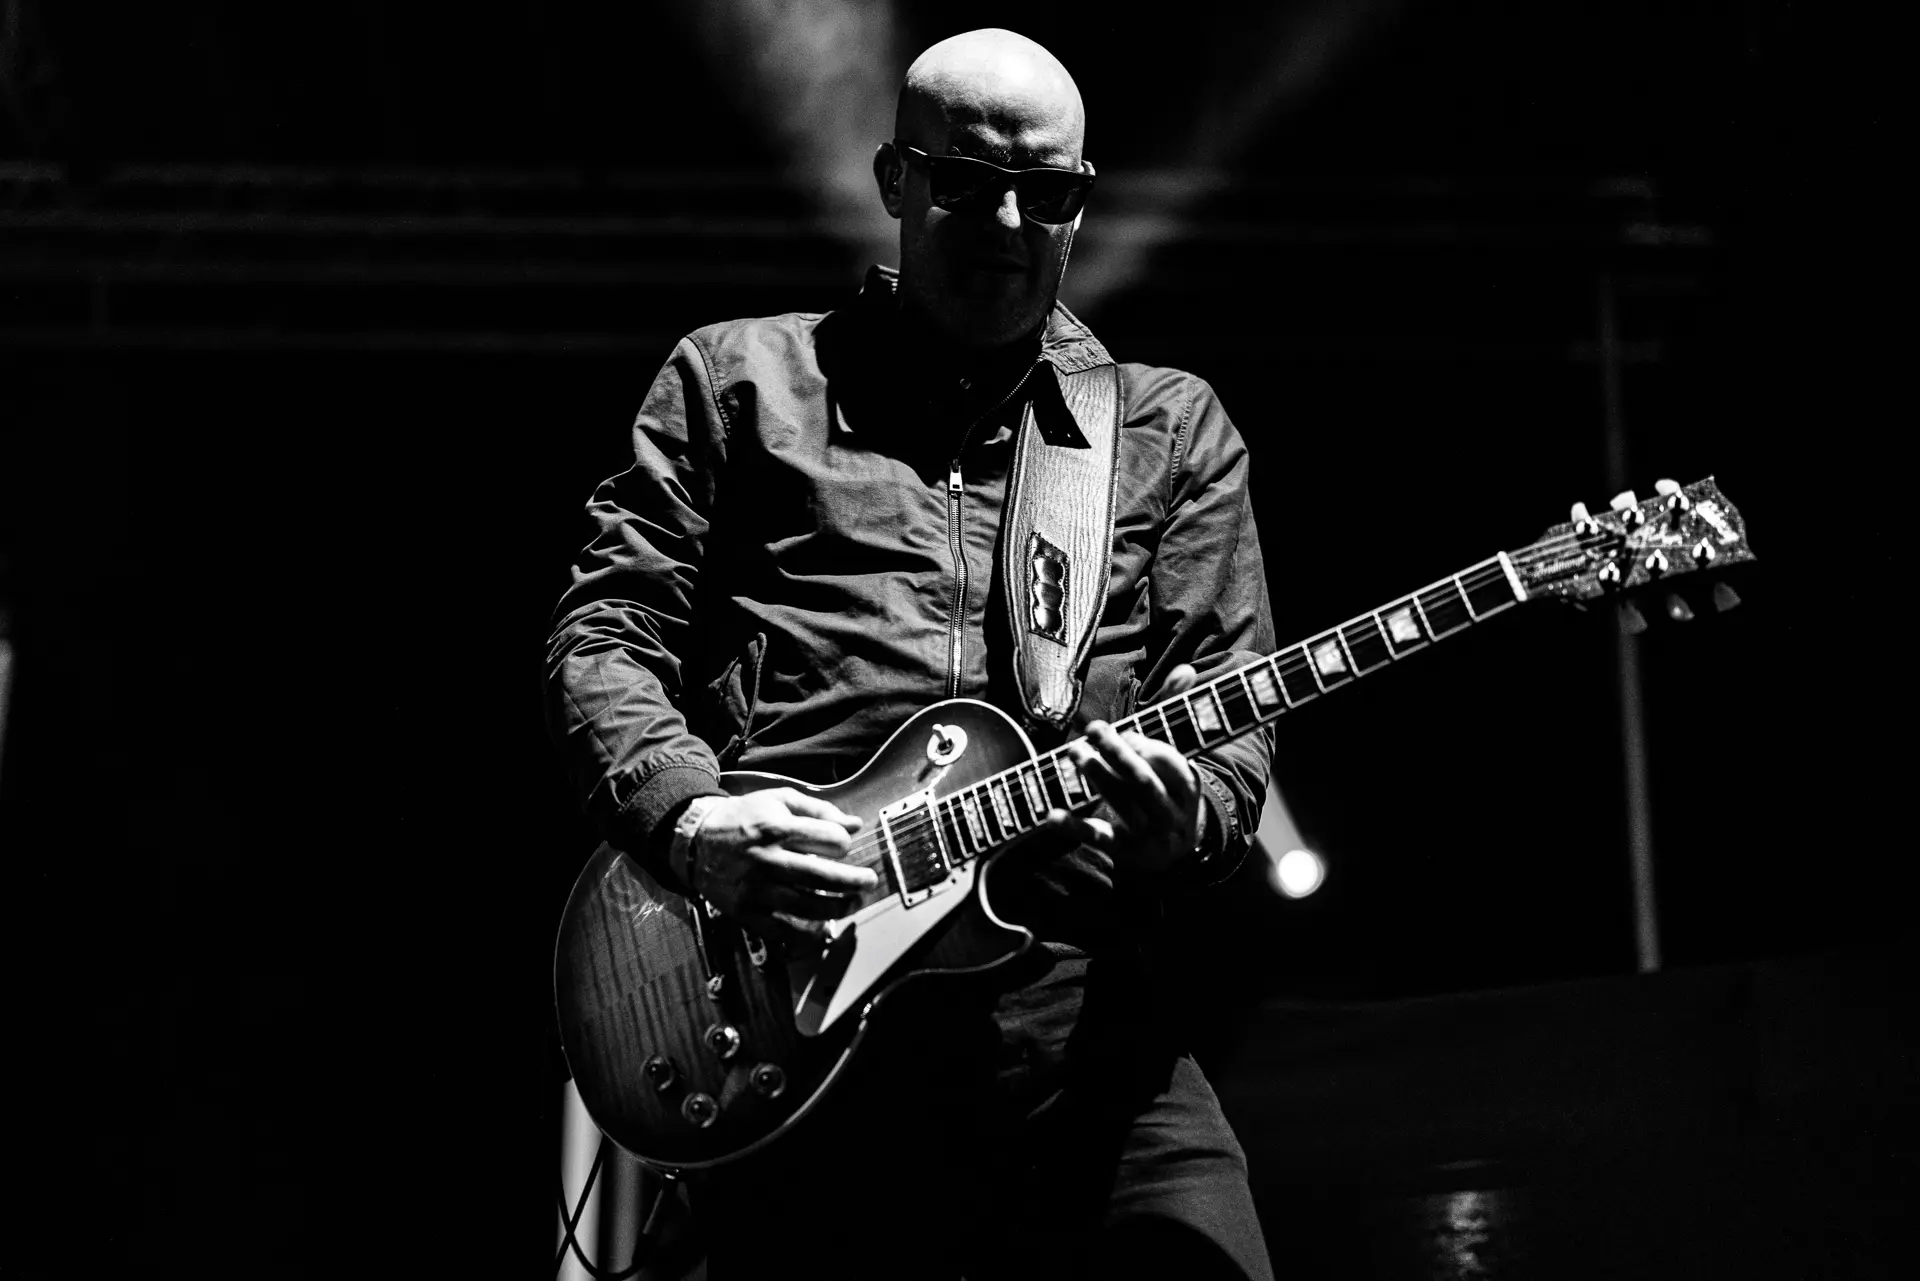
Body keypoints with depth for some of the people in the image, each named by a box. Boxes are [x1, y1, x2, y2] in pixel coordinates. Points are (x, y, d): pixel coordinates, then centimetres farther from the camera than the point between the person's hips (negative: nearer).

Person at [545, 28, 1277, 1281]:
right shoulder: (740, 380, 15)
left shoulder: (1173, 427, 19)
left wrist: (1186, 813, -13)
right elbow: (603, 635, 10)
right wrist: (687, 815, -10)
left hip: (1079, 994, 1)